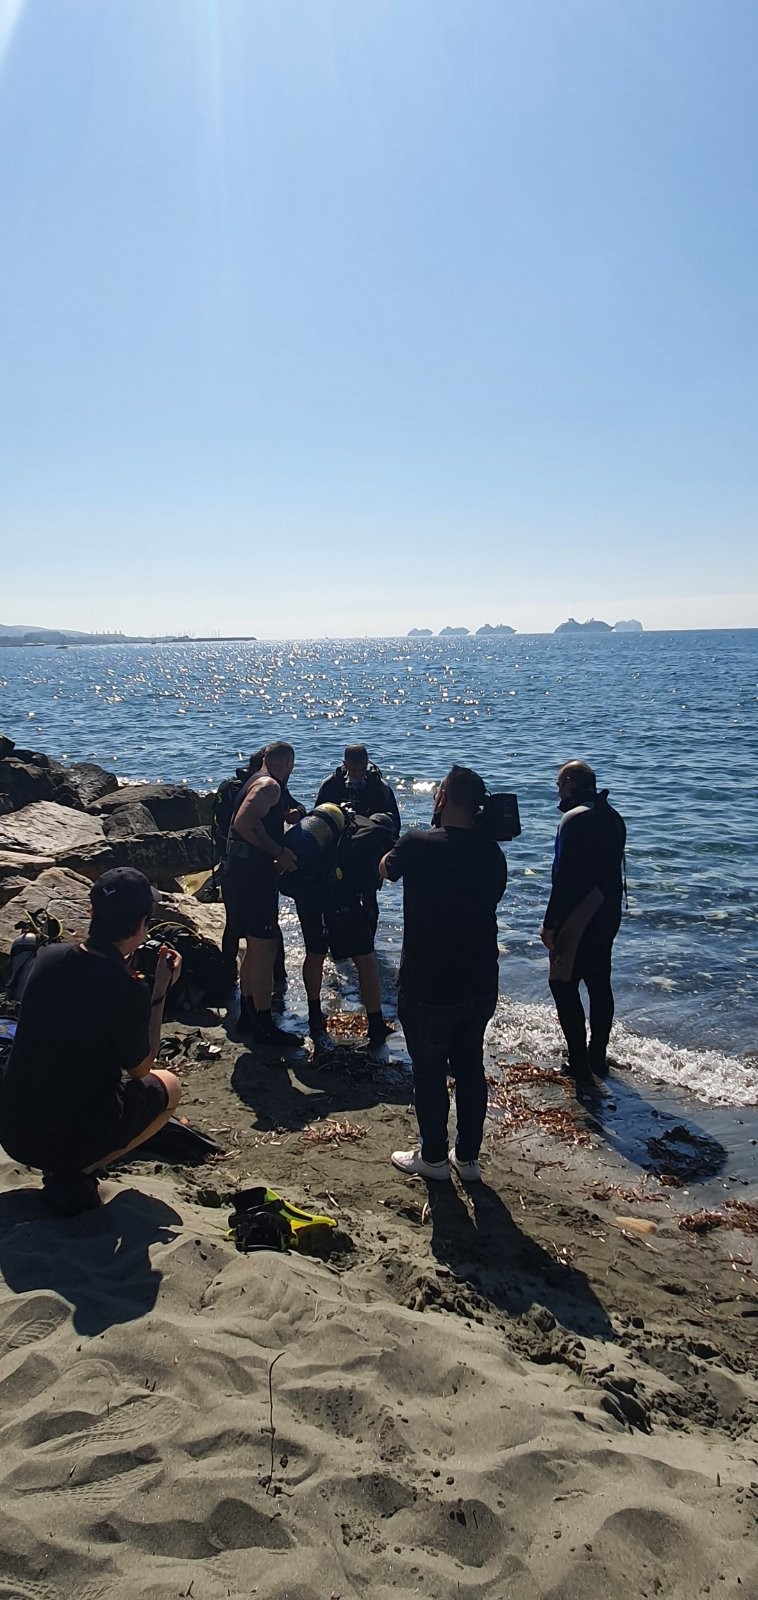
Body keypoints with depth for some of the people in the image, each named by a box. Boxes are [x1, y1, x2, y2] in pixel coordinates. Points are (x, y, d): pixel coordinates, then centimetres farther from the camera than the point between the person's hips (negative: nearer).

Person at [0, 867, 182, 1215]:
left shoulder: (49, 957, -6)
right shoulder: (128, 991, -22)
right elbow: (140, 1068, -4)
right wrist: (161, 989, -5)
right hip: (70, 1139, -6)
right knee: (168, 1086, 18)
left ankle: (65, 1167, 13)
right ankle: (74, 1176, 2)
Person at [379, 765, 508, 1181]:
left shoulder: (418, 844, -17)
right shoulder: (492, 853, -3)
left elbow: (386, 870, 4)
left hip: (426, 987, -5)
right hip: (480, 986, 5)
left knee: (429, 1073, 12)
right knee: (470, 1069, 17)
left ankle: (433, 1158, 26)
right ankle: (468, 1158, 29)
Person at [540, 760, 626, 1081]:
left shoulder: (575, 819, -18)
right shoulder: (613, 817, 9)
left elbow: (564, 876, -20)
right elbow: (609, 867, 13)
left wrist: (549, 923, -16)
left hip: (579, 919, -9)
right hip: (608, 914, 9)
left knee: (563, 985, 1)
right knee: (599, 985, 15)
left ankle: (579, 1062, 4)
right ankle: (597, 1058, 24)